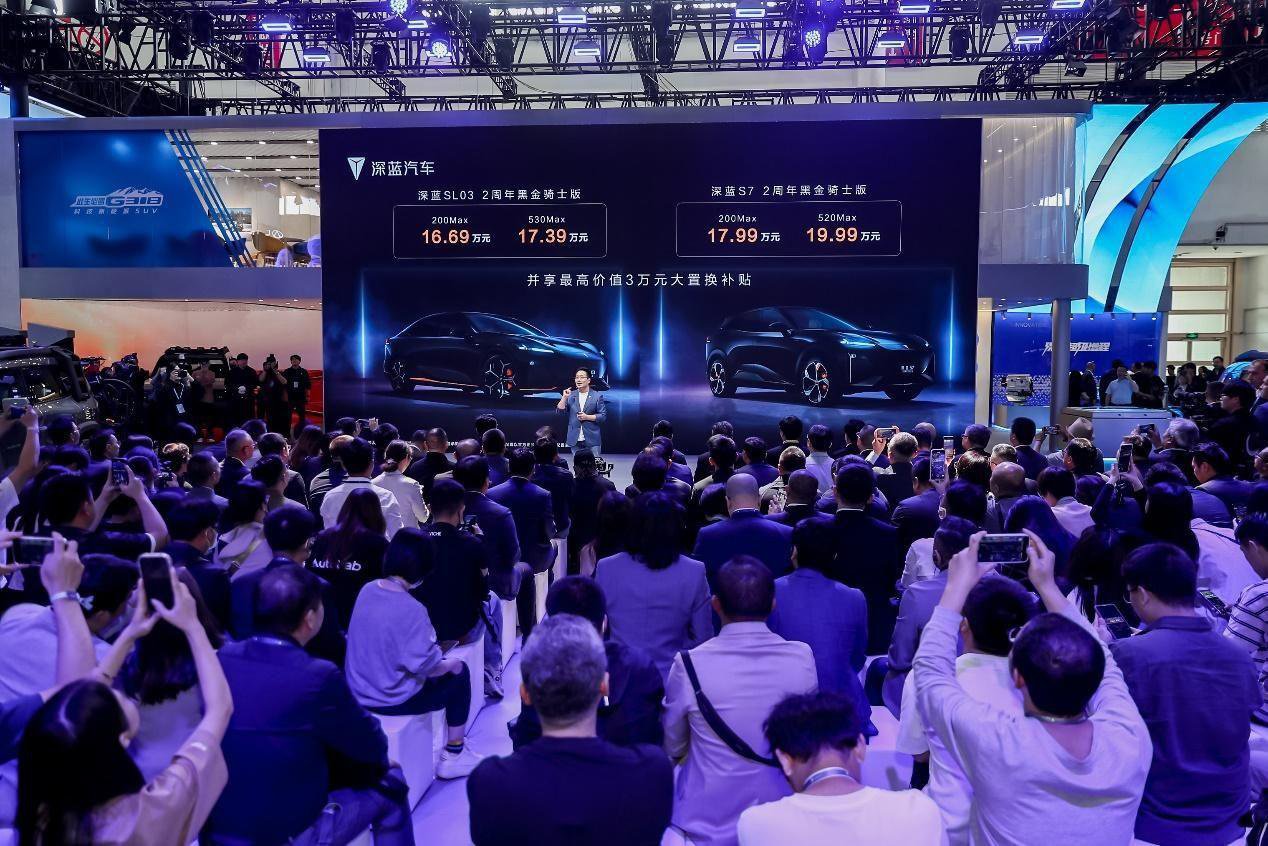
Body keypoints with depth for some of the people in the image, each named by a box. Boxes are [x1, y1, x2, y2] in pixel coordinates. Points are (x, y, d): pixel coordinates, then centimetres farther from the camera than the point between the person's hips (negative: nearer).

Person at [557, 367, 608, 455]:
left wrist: (587, 417, -13)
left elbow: (603, 416, -3)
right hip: (575, 440, 3)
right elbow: (560, 411, 2)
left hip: (592, 440, -3)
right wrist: (564, 397, -8)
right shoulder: (570, 395, 9)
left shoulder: (597, 396, 1)